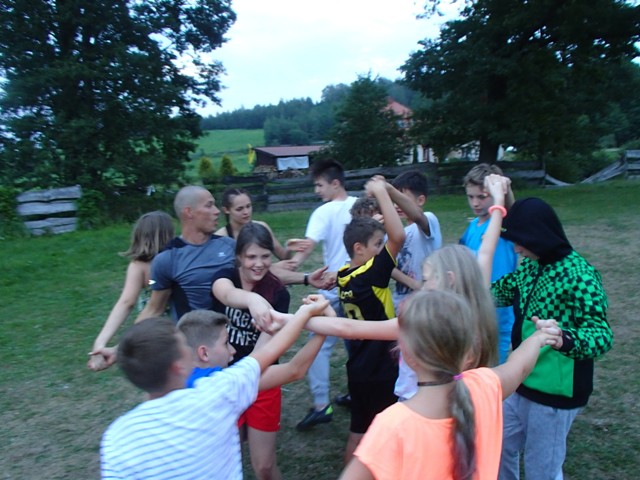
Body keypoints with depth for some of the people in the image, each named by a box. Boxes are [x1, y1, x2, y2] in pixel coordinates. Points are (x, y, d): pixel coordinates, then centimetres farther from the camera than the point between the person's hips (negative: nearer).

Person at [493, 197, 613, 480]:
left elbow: (601, 335, -30)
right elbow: (503, 291, 14)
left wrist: (564, 339, -50)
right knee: (499, 448, 22)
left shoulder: (578, 275, -23)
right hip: (520, 382, 8)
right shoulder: (530, 266, 1)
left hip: (554, 391, -7)